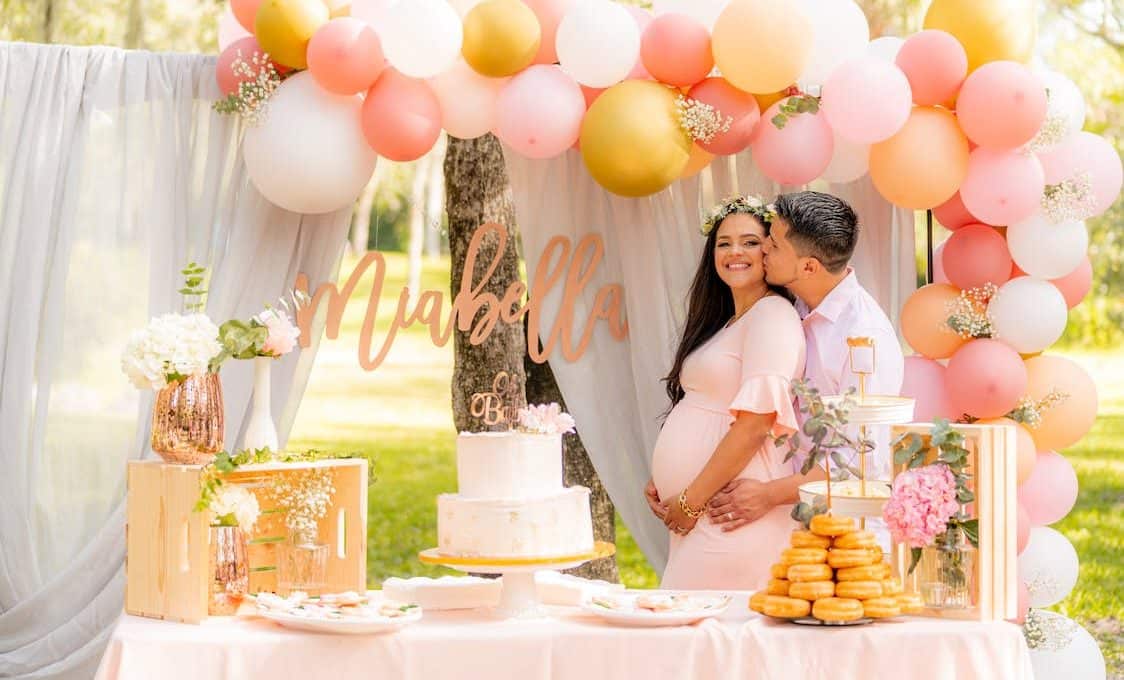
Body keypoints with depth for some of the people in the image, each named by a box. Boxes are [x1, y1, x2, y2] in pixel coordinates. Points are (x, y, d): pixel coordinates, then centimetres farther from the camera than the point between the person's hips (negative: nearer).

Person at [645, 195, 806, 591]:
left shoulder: (773, 316, -10)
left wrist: (692, 500, -15)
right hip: (692, 515, 9)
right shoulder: (724, 324, 20)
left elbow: (757, 421, -18)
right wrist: (660, 482, 8)